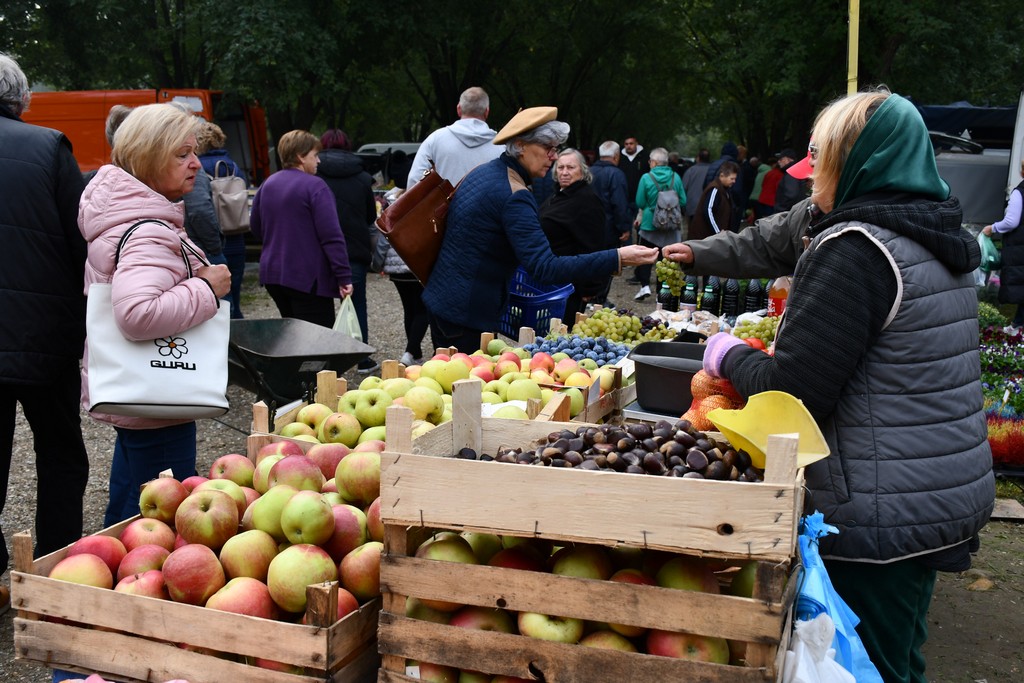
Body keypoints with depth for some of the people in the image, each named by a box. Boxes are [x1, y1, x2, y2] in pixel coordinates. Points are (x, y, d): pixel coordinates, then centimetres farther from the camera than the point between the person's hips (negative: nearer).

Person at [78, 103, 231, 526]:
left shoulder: (124, 214, 10)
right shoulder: (150, 233, -24)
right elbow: (138, 313, -40)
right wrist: (207, 289, -26)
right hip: (156, 403, -11)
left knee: (126, 507, 24)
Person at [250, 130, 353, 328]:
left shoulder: (267, 185, 10)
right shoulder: (315, 186, -12)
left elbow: (256, 228, 19)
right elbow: (332, 236, -19)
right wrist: (344, 277, -18)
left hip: (271, 273, 8)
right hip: (307, 278, -8)